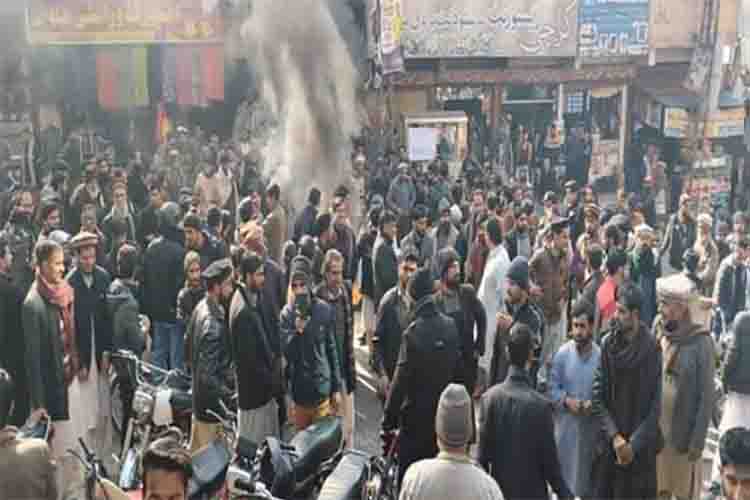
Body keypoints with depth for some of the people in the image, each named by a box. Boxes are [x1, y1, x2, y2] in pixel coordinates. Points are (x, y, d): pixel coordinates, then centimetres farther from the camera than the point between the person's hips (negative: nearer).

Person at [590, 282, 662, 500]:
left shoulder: (651, 348, -11)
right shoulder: (607, 344, -5)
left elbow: (655, 405, -8)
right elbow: (597, 396, -4)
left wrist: (634, 444, -12)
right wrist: (614, 436, -13)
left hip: (641, 446, -2)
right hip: (608, 443, 2)